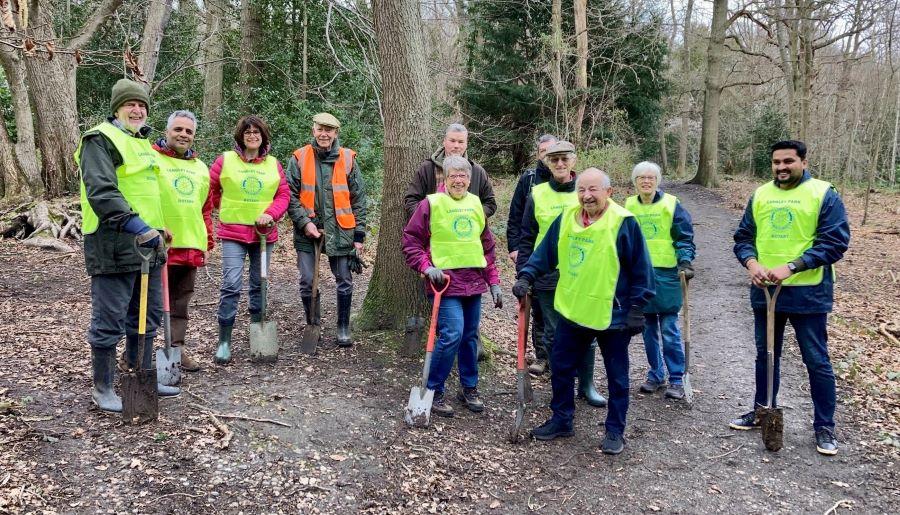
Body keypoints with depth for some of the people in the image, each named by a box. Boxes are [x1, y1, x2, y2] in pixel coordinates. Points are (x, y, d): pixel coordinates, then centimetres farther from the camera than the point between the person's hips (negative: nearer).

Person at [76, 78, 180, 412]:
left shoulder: (144, 143, 20)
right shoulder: (100, 139, -8)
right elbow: (101, 192, -22)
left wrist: (157, 229, 26)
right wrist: (136, 227, -29)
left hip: (147, 245, 9)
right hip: (114, 246, -9)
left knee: (147, 315, 16)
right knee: (109, 320, -1)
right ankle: (103, 389, 12)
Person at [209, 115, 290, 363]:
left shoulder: (273, 164, 5)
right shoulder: (225, 160, -1)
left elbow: (283, 194, 4)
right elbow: (211, 190, 8)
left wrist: (270, 214, -11)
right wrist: (228, 210, 10)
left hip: (264, 233, 3)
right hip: (233, 233, -3)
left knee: (259, 285, 13)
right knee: (231, 285, -10)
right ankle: (224, 342, -3)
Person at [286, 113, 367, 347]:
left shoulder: (348, 159, 2)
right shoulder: (299, 158, 1)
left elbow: (358, 199, 5)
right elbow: (291, 196, 1)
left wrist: (359, 235, 1)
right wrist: (305, 222, -12)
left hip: (340, 230, 0)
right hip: (308, 231, 0)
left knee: (344, 281, 6)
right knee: (307, 283, 4)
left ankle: (343, 328, 23)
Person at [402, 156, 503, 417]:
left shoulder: (476, 204, 11)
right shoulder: (431, 203, -5)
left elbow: (487, 246, 17)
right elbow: (410, 239, -3)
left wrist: (493, 282, 14)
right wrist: (426, 267, -15)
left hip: (474, 282, 6)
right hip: (446, 281, -6)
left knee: (470, 336, 12)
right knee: (452, 335, -14)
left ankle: (469, 388, 28)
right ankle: (433, 391, 2)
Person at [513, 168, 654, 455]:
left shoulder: (623, 223, -14)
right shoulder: (566, 219, 1)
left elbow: (641, 270, -10)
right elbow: (545, 253, 10)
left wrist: (637, 308, -10)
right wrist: (526, 276, -2)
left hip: (612, 315, -5)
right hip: (572, 312, 5)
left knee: (617, 376, 9)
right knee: (561, 366, 14)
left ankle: (615, 431, 25)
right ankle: (561, 420, 32)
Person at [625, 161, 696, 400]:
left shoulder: (671, 205, -2)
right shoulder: (629, 206, 8)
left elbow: (685, 239, -2)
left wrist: (685, 262, -16)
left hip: (666, 274, -4)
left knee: (669, 330, -1)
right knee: (649, 330, 11)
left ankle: (676, 380, 9)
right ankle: (655, 375, 23)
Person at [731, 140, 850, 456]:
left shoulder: (824, 194, -8)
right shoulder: (760, 195, 7)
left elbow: (835, 242, -14)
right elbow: (743, 237, 9)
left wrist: (791, 267, -23)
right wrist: (752, 263, -12)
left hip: (808, 293, -5)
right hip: (765, 291, 5)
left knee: (817, 361, 4)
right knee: (765, 356, 17)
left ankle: (824, 427, 17)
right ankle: (763, 411, 33)